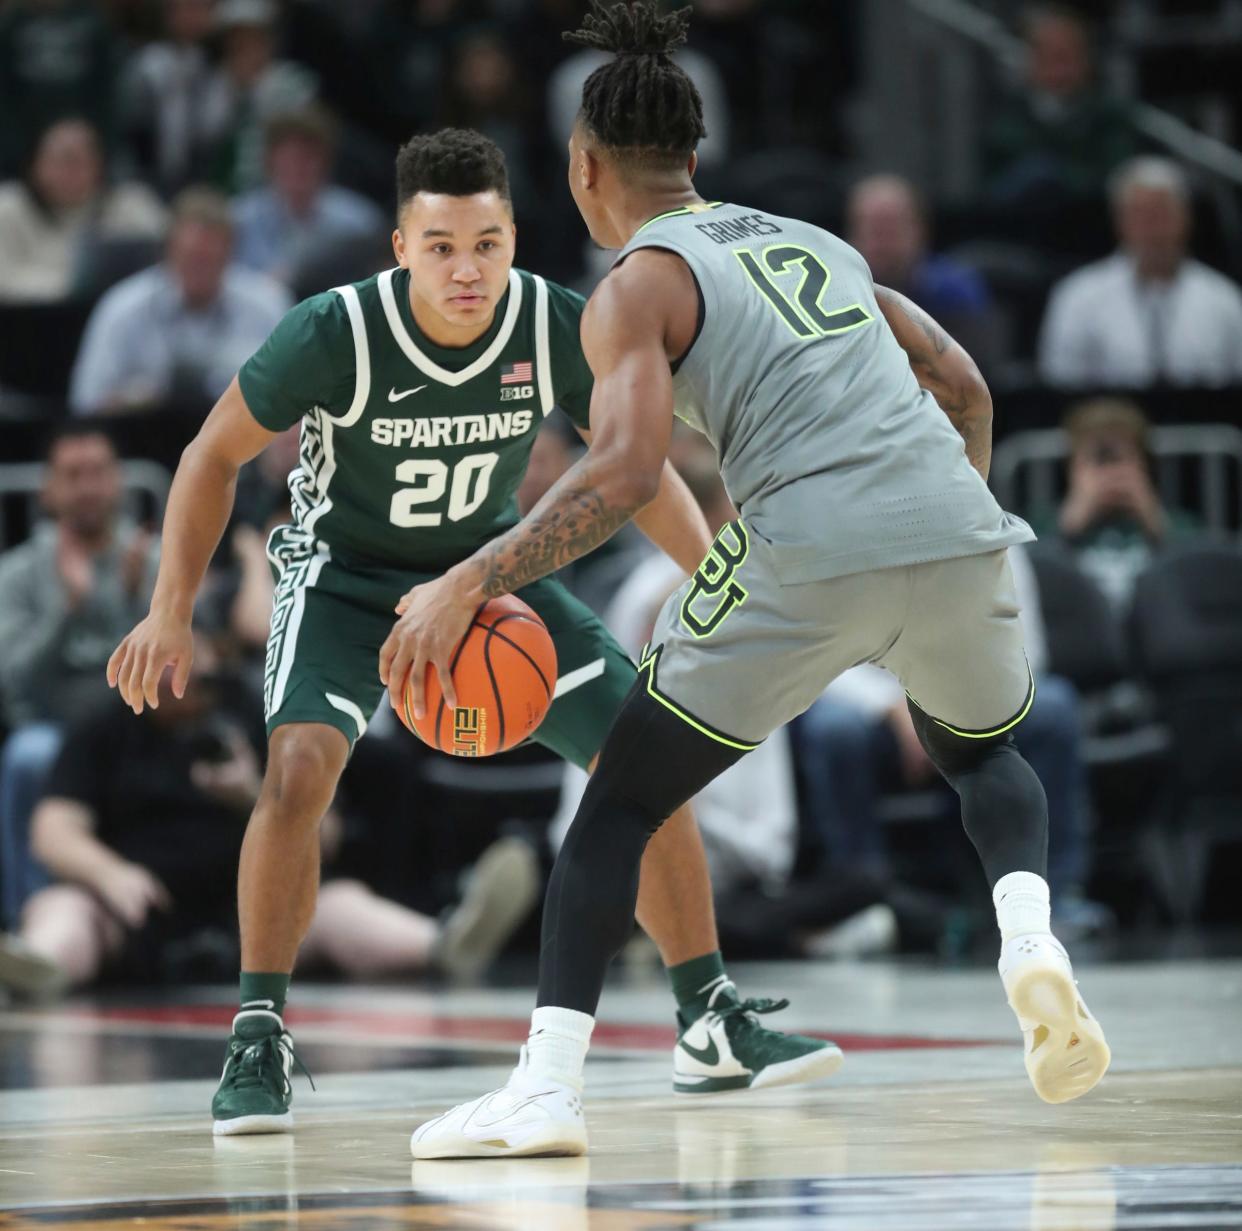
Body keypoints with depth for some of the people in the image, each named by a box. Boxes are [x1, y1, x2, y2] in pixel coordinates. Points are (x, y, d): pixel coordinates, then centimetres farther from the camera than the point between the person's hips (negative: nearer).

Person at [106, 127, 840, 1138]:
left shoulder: (560, 329, -21)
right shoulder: (333, 335, -28)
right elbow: (216, 454, -12)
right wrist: (172, 612, -17)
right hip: (347, 571, -3)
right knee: (300, 766, -28)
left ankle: (710, 1017, 10)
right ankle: (258, 1038, -15)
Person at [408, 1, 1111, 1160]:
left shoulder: (637, 284, 5)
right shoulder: (814, 241, 25)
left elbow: (625, 471, -11)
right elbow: (965, 390, 25)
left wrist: (470, 582, -9)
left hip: (807, 555, -5)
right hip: (953, 531, 5)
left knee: (620, 799, 9)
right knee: (982, 753, 33)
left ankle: (545, 1089, -1)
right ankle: (1028, 938, 4)